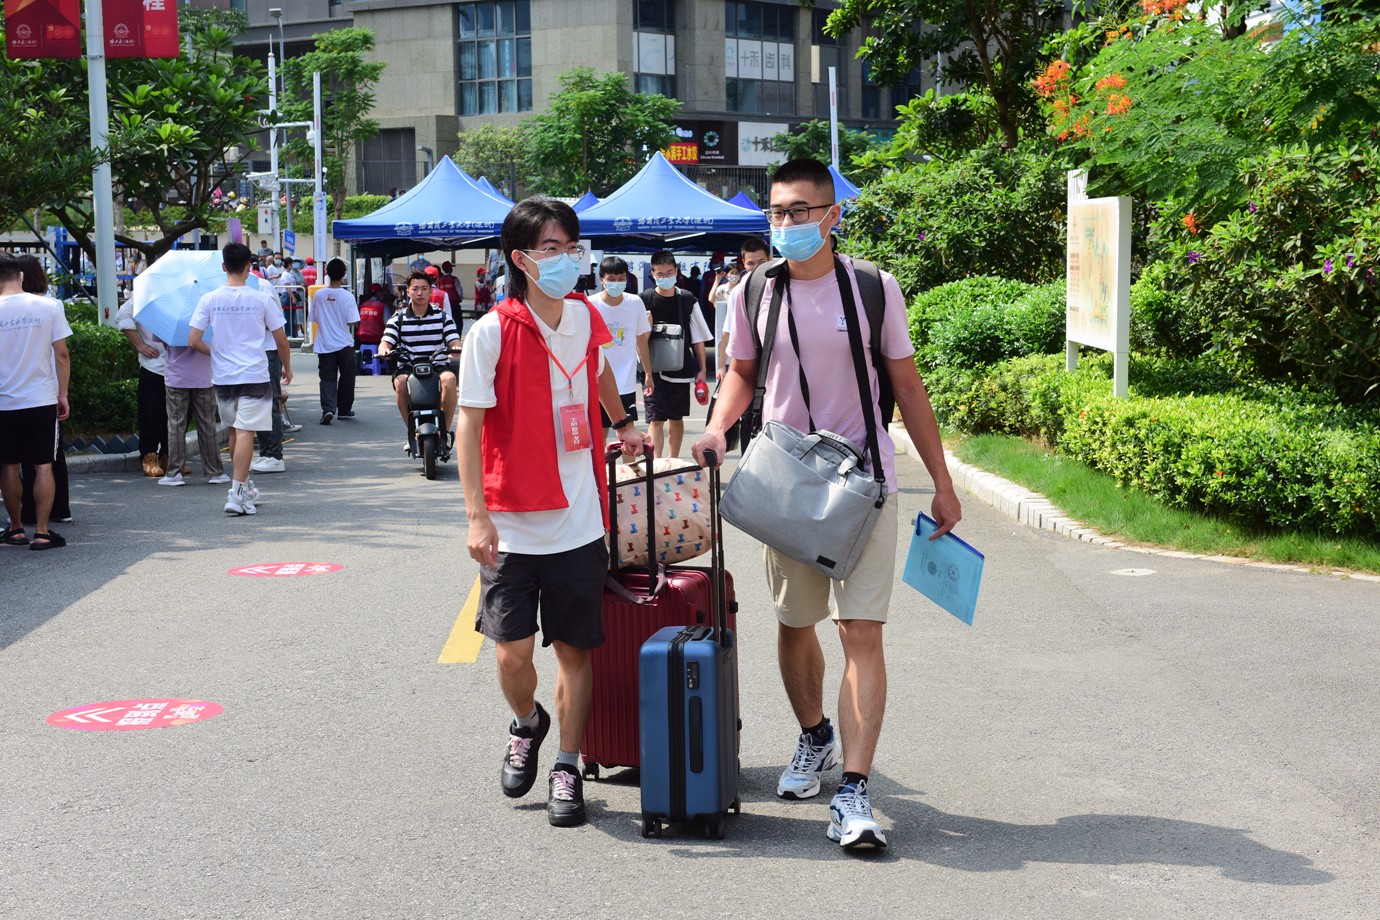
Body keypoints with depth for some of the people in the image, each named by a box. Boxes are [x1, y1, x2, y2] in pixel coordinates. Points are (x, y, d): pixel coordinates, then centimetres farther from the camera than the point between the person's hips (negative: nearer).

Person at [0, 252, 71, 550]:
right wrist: (63, 394, 5)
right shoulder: (49, 306, -5)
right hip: (42, 400, 0)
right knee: (43, 466, 3)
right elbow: (61, 354, -4)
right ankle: (42, 532, 1)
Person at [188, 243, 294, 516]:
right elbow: (281, 341, 1)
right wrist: (287, 368, 17)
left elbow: (194, 340, -4)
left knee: (235, 430, 19)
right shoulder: (261, 299, -5)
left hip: (222, 377, 3)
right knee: (245, 432, -6)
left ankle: (244, 485, 31)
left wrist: (215, 352, 15)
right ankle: (237, 493, -13)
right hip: (254, 375, -3)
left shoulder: (209, 299, -1)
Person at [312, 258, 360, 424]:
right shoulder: (347, 297, -12)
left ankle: (328, 409, -15)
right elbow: (352, 322, -12)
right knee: (346, 378, 14)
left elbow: (315, 317, 6)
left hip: (325, 345, 2)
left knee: (328, 379, 3)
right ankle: (344, 409, 22)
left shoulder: (319, 295, -4)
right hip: (345, 344, -2)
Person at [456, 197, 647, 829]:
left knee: (575, 649, 6)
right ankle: (527, 724, 31)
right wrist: (477, 516, -16)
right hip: (512, 526, -3)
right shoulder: (493, 332, -11)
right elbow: (469, 424, -11)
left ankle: (567, 766, 20)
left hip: (578, 521, 3)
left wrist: (623, 426, 38)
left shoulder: (587, 317, 3)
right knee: (513, 651, -1)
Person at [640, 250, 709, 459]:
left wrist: (701, 369, 5)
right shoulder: (644, 301, -3)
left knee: (676, 418, 13)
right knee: (656, 419, -8)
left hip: (681, 369, 2)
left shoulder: (688, 300, 2)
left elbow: (698, 338, 7)